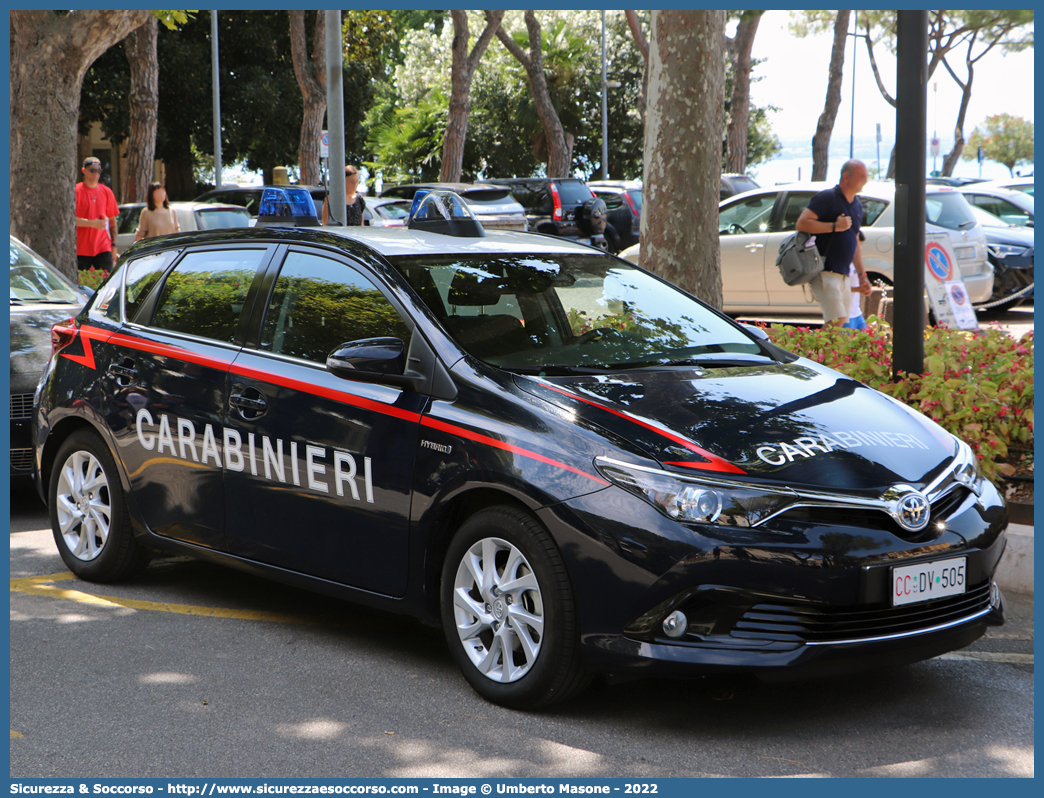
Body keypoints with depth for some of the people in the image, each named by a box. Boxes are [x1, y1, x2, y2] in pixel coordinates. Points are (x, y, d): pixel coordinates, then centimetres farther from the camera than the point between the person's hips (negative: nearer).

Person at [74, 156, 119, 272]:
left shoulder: (107, 192, 11)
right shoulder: (76, 191, -2)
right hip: (81, 250, -3)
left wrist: (114, 244, 10)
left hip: (103, 249, 3)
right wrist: (92, 223, -20)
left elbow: (112, 221, 16)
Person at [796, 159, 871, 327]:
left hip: (843, 275, 8)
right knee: (837, 320, -19)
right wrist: (835, 226, -18)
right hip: (825, 272, -8)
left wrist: (862, 275, 20)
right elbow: (801, 223, -16)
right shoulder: (828, 197, -7)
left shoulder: (857, 206, 18)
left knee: (842, 322, 6)